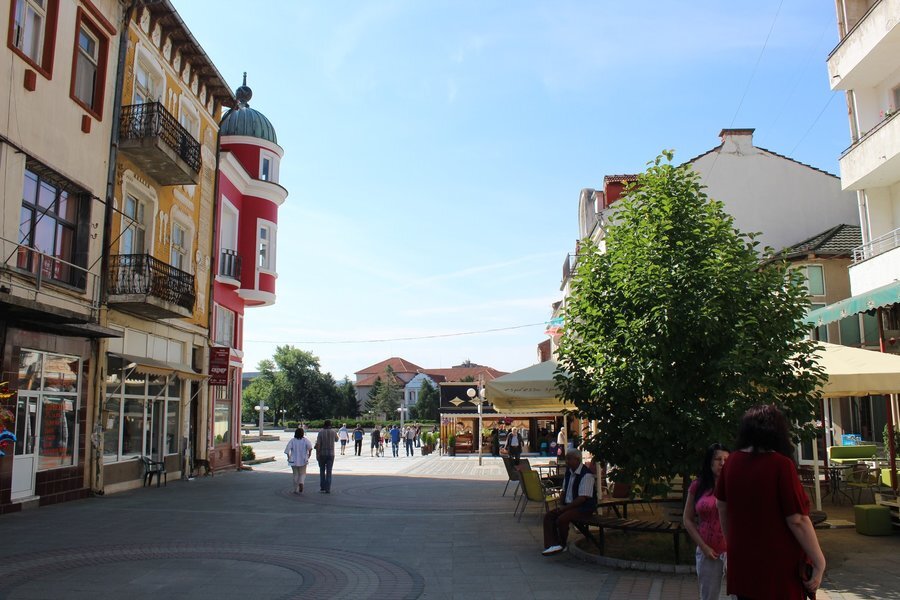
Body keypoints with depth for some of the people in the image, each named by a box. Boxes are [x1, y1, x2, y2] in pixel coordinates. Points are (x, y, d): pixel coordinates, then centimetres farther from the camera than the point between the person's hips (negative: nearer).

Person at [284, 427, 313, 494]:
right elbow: (310, 447, -20)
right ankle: (301, 483, -16)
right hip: (303, 461, -1)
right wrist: (309, 456, -8)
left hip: (294, 461, 1)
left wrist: (289, 457, 3)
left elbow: (287, 450, -11)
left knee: (295, 475, 13)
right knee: (302, 474, 12)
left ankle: (296, 490, 14)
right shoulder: (305, 440, -4)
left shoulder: (292, 440, -2)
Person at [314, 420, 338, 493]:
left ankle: (322, 488, 9)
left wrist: (317, 455, -5)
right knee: (328, 472, 2)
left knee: (322, 471, 12)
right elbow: (336, 440, 19)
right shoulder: (333, 432, -2)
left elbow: (318, 444, -11)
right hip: (331, 454, 1)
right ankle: (327, 489, -1)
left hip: (322, 454, -1)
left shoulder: (321, 432, -7)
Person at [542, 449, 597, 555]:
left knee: (562, 519, -28)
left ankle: (561, 545, -4)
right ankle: (552, 545, -13)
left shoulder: (586, 475, -19)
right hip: (568, 505, 9)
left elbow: (582, 498, -23)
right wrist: (561, 505, 1)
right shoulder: (569, 472, 9)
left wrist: (565, 507, -20)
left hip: (584, 507, -9)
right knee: (548, 516, -8)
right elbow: (564, 491, 19)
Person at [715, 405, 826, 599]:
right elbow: (797, 521, -18)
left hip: (742, 564, 5)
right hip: (779, 568, -5)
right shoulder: (781, 464, -17)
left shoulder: (732, 462, 0)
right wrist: (819, 563, -8)